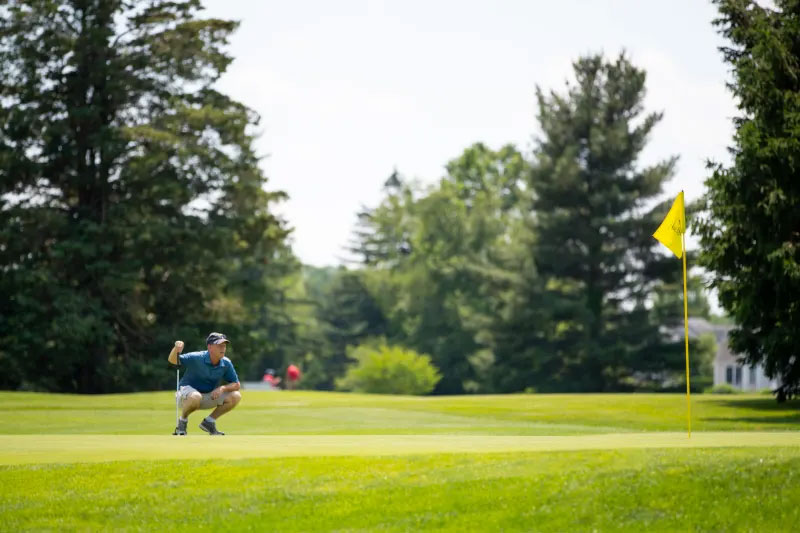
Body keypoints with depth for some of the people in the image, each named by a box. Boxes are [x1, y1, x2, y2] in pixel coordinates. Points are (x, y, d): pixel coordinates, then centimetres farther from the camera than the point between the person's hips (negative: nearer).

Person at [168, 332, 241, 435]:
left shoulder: (226, 363, -8)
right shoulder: (196, 358, -21)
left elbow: (236, 385, -4)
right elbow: (172, 360, -26)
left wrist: (222, 388, -24)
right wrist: (176, 349, -49)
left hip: (210, 397, 5)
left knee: (236, 396, -13)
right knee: (196, 397, -41)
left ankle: (209, 421, 3)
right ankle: (182, 420, -9)